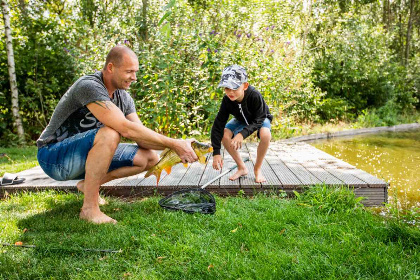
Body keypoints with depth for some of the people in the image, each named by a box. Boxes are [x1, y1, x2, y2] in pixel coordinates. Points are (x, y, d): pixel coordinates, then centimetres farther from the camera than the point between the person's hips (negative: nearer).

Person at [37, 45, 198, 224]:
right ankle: (89, 208, -24)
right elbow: (127, 129, -34)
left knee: (149, 158, -4)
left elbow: (142, 139, -3)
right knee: (109, 134, -36)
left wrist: (176, 147, -18)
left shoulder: (124, 98, 0)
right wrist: (173, 144, -30)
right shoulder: (89, 86, -25)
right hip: (53, 156, -8)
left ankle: (89, 184, 8)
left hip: (84, 155, 8)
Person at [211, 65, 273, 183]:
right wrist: (216, 153, -32)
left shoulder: (255, 96, -39)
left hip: (260, 119, -3)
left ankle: (257, 169, -11)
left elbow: (258, 121, -34)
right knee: (224, 134, -23)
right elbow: (218, 124, -28)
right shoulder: (227, 100, -29)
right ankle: (242, 168, -4)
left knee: (265, 134, -36)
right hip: (242, 120, 4)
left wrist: (242, 134, -52)